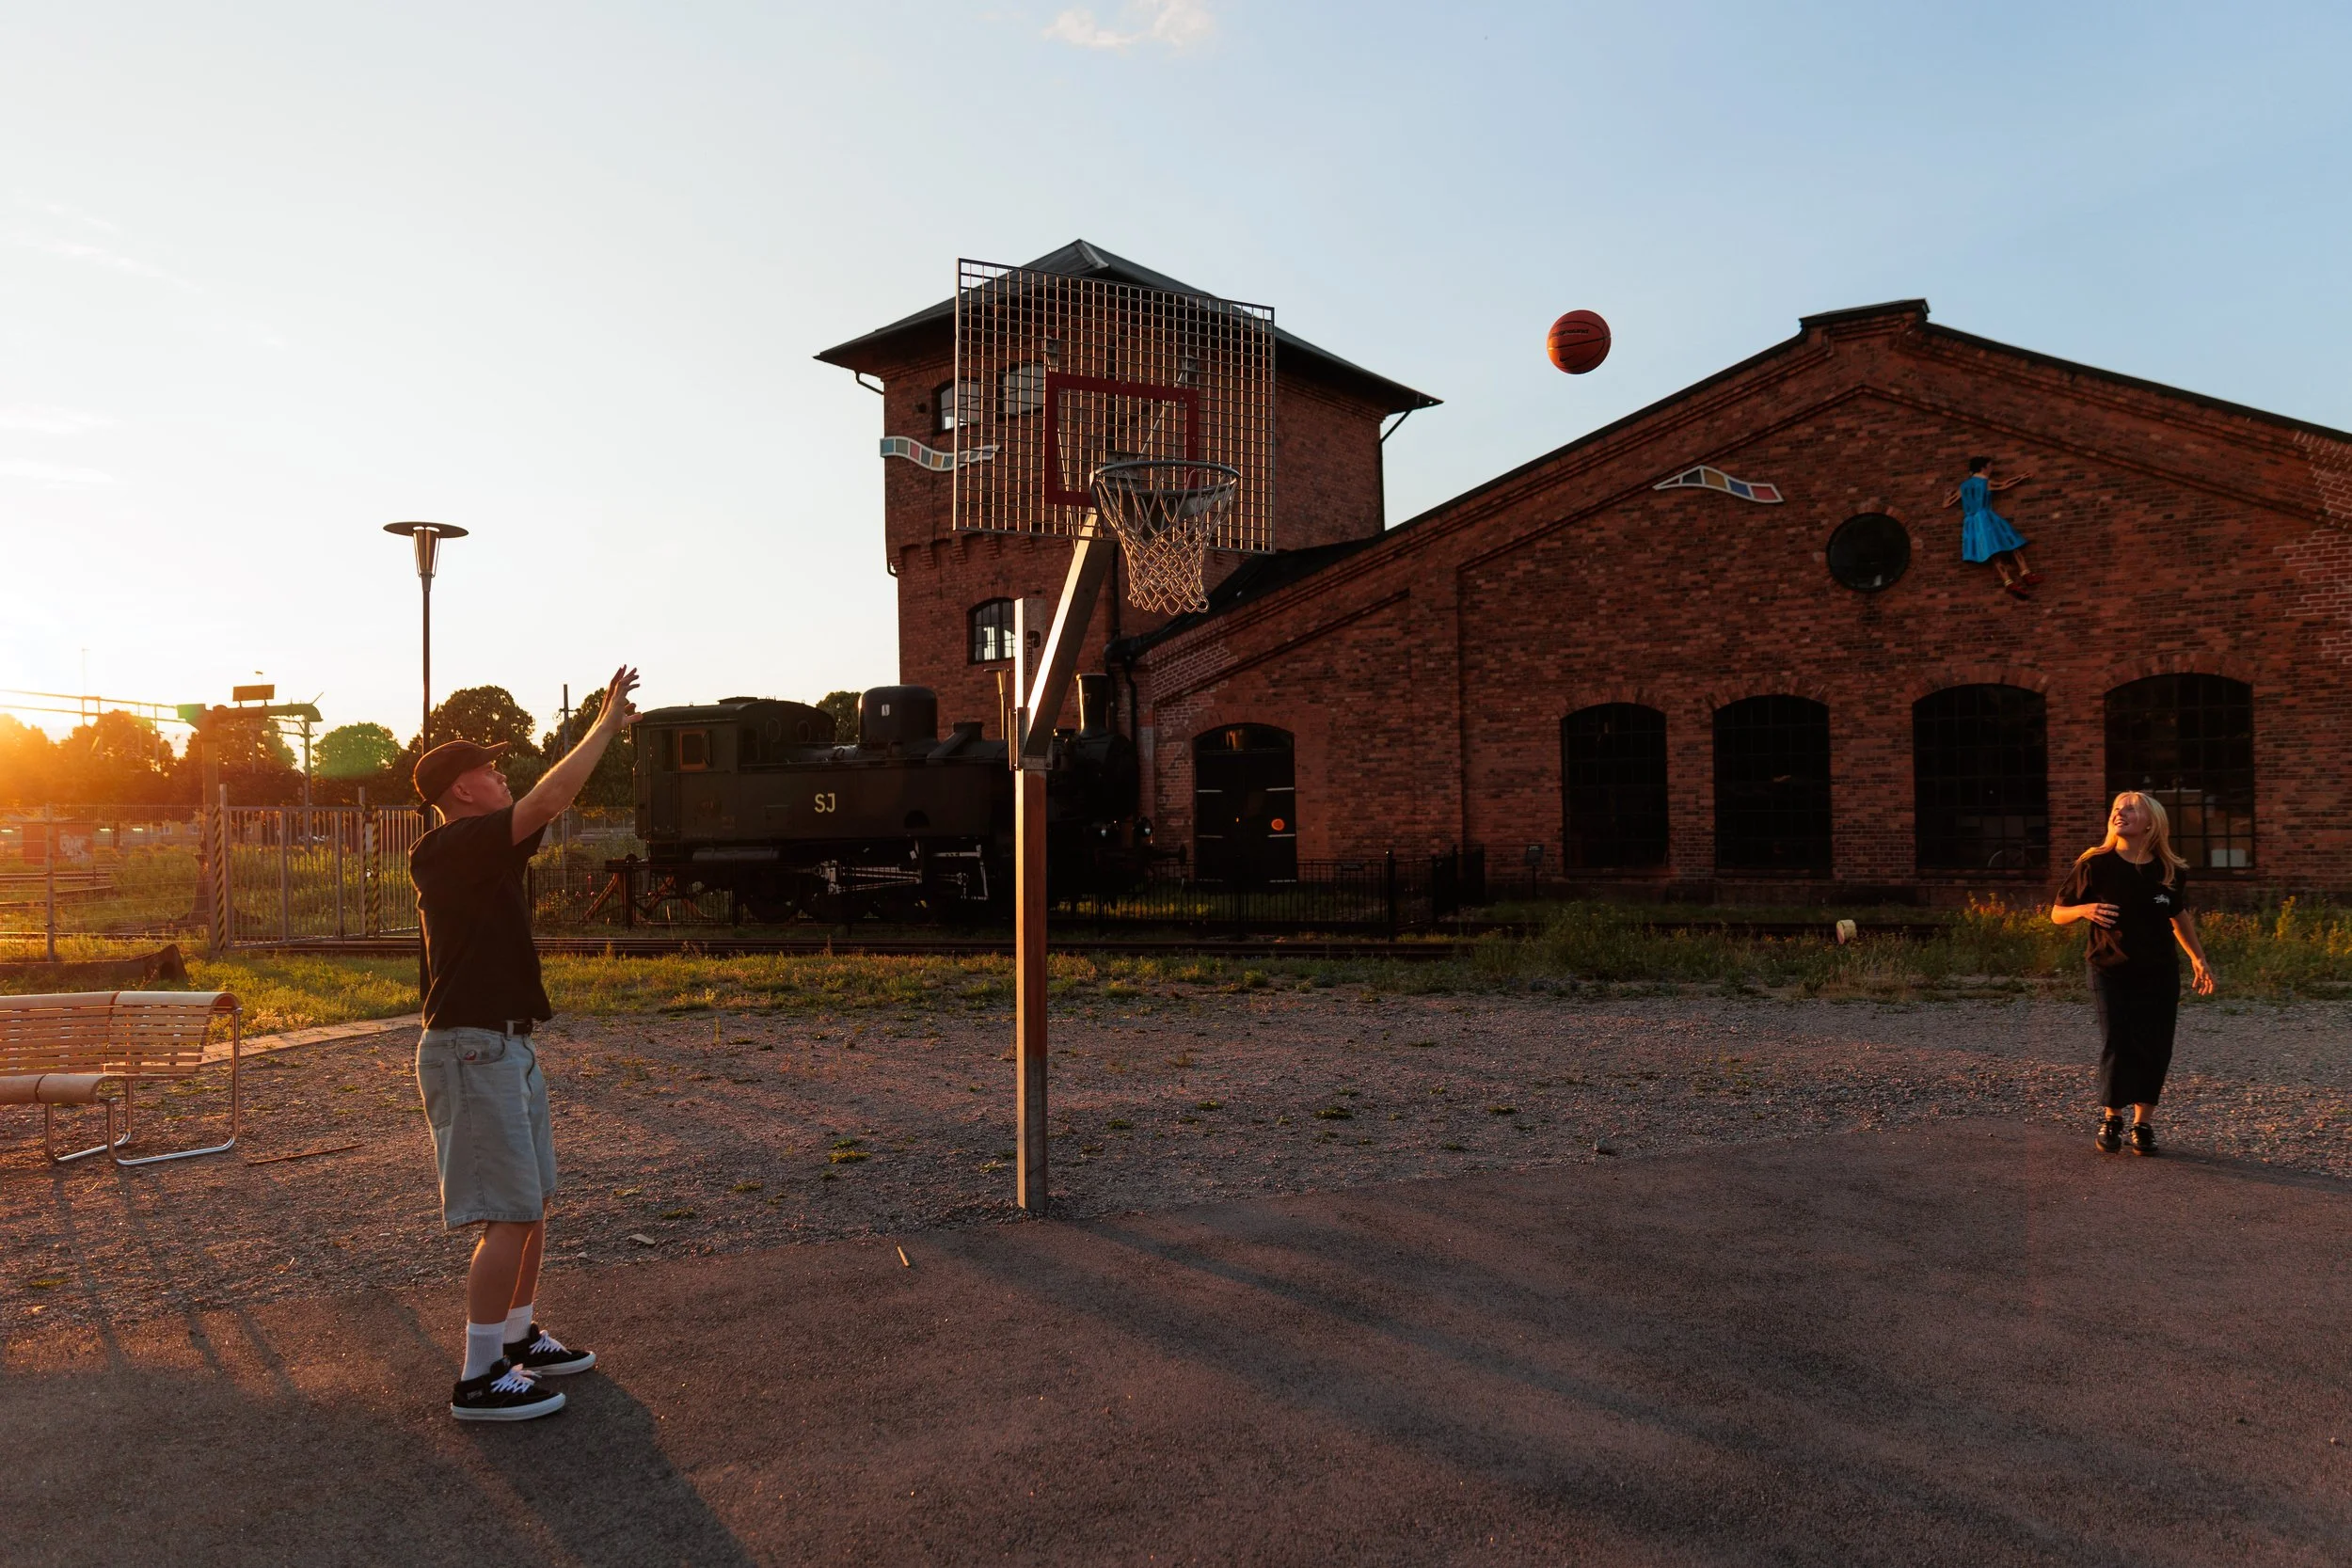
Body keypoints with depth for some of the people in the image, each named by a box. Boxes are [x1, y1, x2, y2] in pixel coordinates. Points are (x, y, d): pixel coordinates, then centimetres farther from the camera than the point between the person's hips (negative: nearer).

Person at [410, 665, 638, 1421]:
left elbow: (549, 804, 24)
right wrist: (605, 723, -15)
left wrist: (606, 732, 20)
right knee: (509, 1216, -8)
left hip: (505, 1046, 10)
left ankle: (518, 1337, 30)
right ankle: (479, 1379, 1)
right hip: (471, 1049, -10)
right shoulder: (448, 849, -16)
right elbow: (548, 800, -25)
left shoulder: (485, 848, 12)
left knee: (534, 1200, 17)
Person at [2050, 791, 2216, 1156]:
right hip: (2111, 973, -3)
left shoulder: (2170, 871, -2)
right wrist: (2084, 910, -25)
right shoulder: (2096, 865, -10)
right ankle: (2111, 1118, 12)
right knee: (2117, 1046, -9)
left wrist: (2199, 958, 14)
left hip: (2160, 975, 3)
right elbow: (2057, 913, -4)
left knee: (2155, 1050, 1)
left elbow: (2179, 914, 17)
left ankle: (2142, 1123, 17)